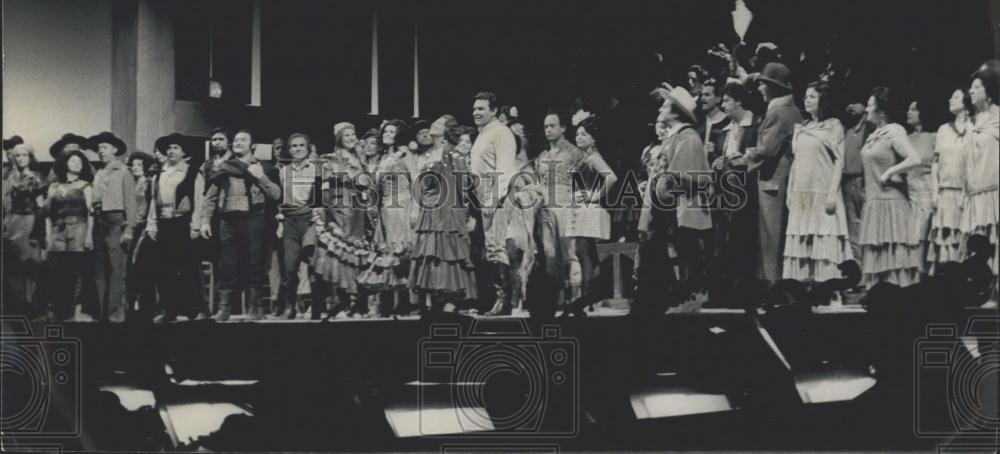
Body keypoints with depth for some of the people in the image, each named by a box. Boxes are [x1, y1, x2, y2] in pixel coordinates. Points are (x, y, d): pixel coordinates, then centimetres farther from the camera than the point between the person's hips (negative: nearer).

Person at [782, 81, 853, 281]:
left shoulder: (833, 126, 2)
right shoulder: (800, 128, 17)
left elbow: (839, 161, -5)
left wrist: (832, 193, -14)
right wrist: (790, 193, 10)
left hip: (823, 193, -5)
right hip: (800, 195, 5)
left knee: (824, 240, -9)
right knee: (800, 241, 1)